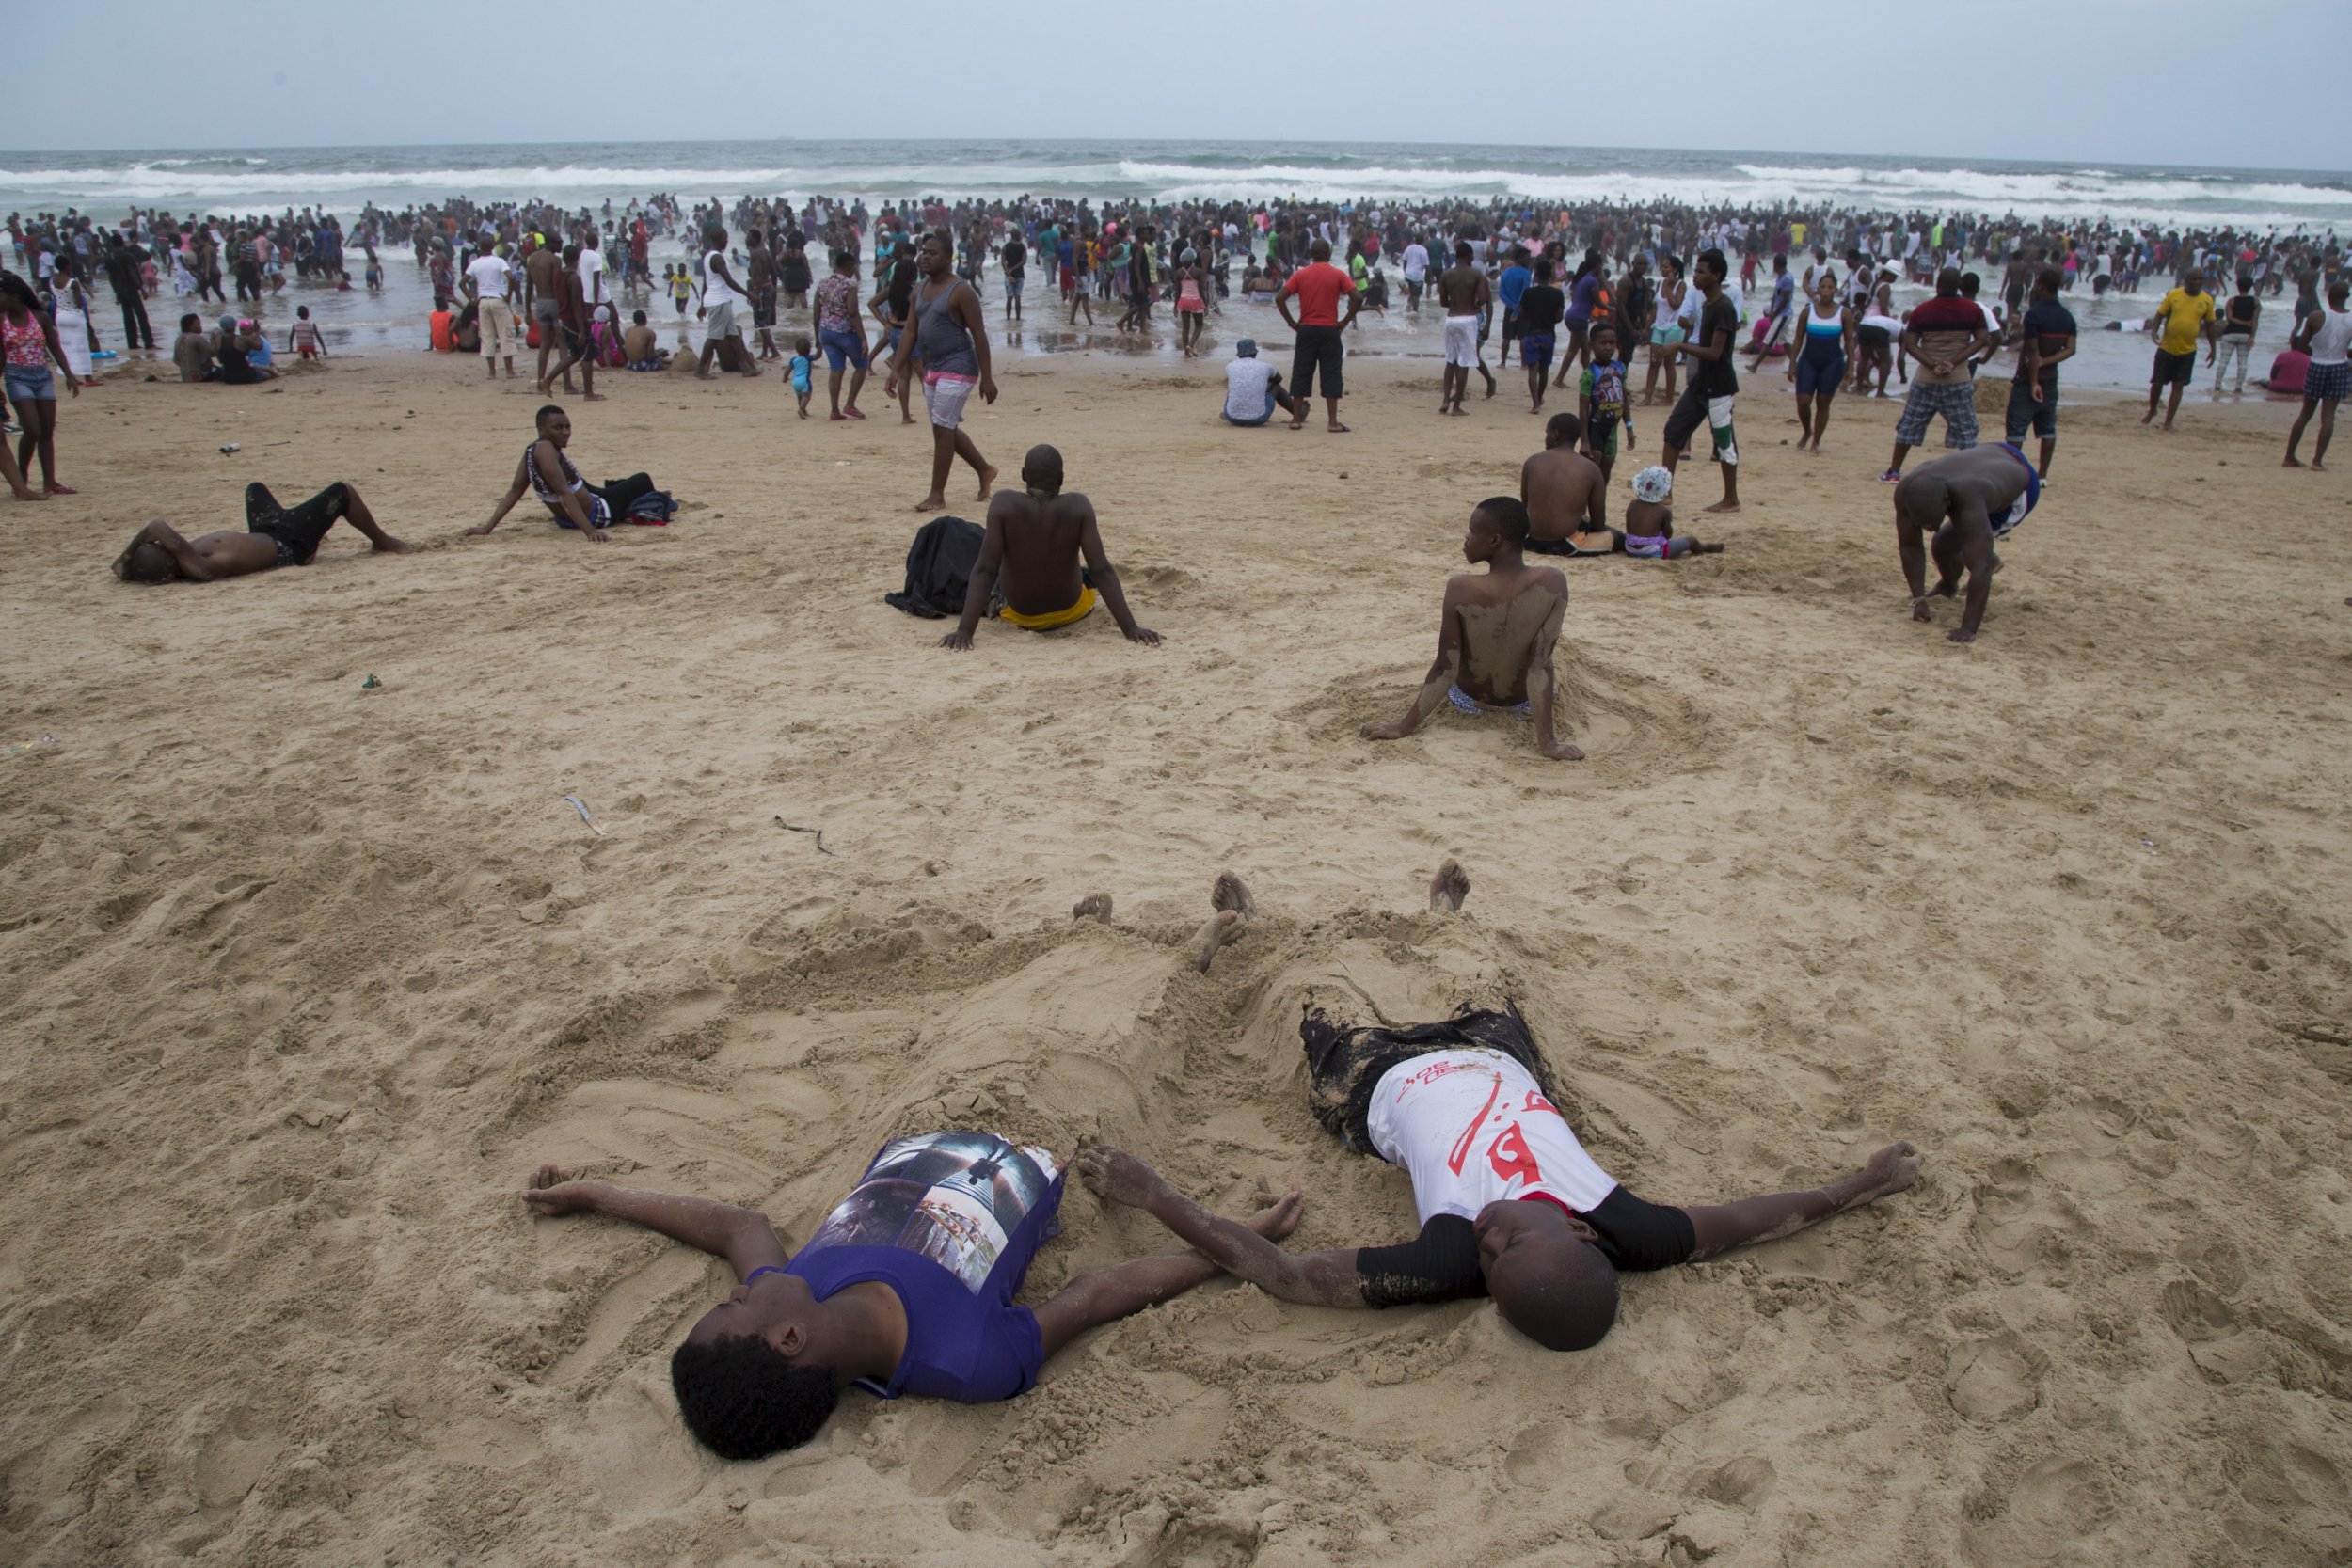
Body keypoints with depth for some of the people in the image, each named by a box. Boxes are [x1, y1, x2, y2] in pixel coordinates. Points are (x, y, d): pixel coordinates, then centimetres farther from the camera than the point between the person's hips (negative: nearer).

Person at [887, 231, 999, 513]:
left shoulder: (960, 291, -12)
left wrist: (987, 378, -16)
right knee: (947, 429, 15)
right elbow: (909, 332, 11)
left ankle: (937, 495, -2)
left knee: (942, 429, -9)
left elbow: (979, 335, -13)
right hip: (932, 369, 8)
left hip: (956, 368, -8)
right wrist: (896, 370, 3)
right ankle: (985, 471, 34)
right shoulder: (919, 290, 10)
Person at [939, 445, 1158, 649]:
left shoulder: (1003, 505, -22)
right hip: (1071, 611, 1)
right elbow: (1102, 570, -24)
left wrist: (964, 631, -25)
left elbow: (985, 571, -25)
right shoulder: (1078, 506, -21)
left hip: (1017, 613, 0)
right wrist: (1130, 629, -22)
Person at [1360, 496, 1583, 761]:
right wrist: (1546, 740, -26)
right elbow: (1540, 664, -28)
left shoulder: (1460, 588, -29)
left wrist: (1403, 726, -17)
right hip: (1526, 702, 1)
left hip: (1470, 702, -1)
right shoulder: (1553, 582, -26)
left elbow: (1445, 668, -24)